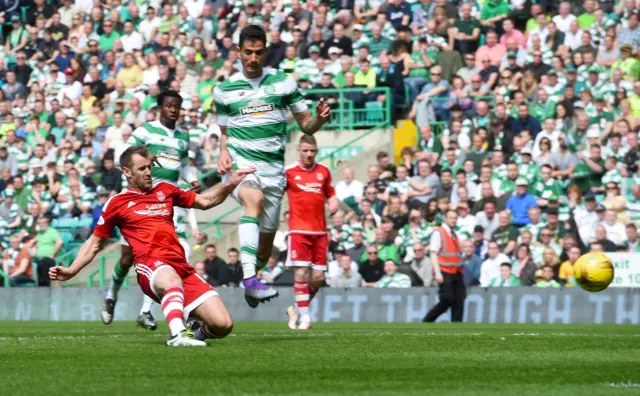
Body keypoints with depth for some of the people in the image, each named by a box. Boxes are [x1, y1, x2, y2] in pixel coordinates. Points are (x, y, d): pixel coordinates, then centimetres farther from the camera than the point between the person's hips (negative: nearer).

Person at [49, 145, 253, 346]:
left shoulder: (165, 190, 21)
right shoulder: (117, 203, 12)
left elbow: (205, 201, 30)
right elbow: (94, 243, 19)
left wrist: (231, 183, 14)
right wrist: (71, 271, 6)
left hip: (181, 267, 5)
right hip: (150, 266, -5)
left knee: (223, 325, -10)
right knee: (173, 281, -45)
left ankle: (198, 334, 21)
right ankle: (178, 335, -60)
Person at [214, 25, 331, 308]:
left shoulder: (283, 82, 6)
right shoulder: (224, 90, 7)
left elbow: (305, 125, 9)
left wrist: (319, 119, -13)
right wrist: (223, 152, -3)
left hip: (273, 166, 2)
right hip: (239, 161, -2)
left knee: (266, 242, 4)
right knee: (254, 199, -36)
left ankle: (251, 283, 36)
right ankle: (250, 278, -47)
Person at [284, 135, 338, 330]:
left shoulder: (323, 171, 9)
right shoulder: (289, 172, -2)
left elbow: (330, 194, 19)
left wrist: (333, 203, -1)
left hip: (319, 231, 4)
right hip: (299, 231, -4)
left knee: (318, 277, 2)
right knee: (301, 272, -12)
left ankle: (297, 308, 23)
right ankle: (304, 316, -5)